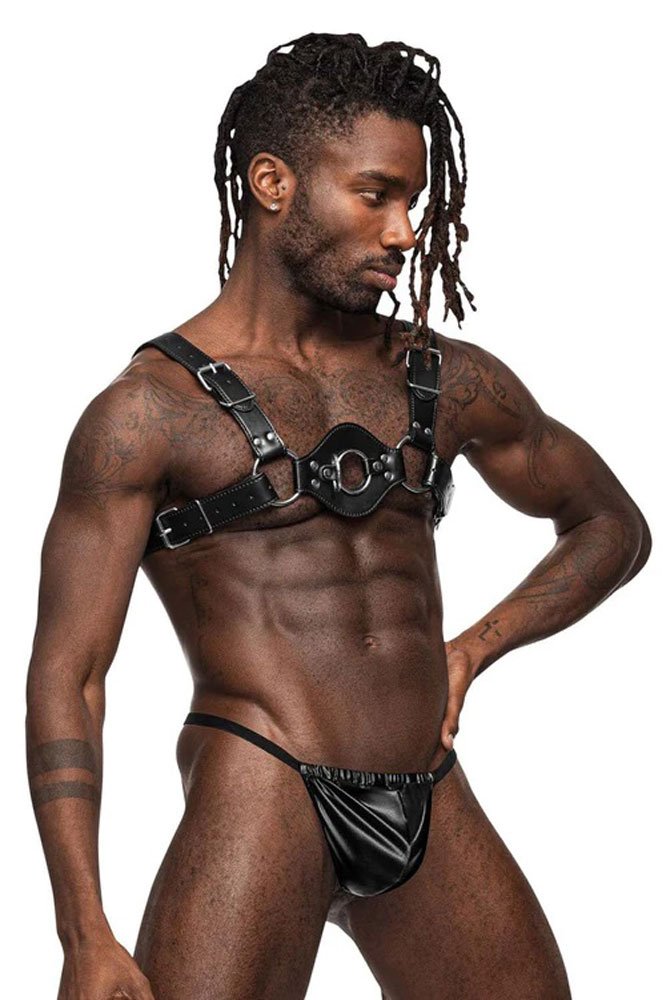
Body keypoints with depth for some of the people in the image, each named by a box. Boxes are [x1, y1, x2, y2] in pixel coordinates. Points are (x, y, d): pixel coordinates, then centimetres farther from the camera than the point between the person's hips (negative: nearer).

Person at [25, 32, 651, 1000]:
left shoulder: (451, 382, 13)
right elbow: (66, 676, -5)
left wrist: (472, 648, 13)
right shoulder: (149, 410, -1)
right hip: (261, 797, -5)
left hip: (433, 808, 5)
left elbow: (613, 525, 28)